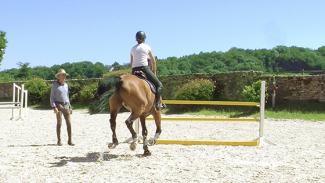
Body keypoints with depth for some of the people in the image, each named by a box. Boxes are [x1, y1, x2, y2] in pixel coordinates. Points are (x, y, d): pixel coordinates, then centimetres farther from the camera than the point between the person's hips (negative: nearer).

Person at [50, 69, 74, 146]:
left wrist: (70, 107, 14)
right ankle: (59, 141, 3)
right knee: (59, 123, -5)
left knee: (69, 123, -3)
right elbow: (52, 97, -4)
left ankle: (70, 140, 2)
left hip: (66, 105, 5)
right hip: (58, 105, -4)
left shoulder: (66, 85, 13)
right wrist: (54, 107, -16)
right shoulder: (55, 85, -3)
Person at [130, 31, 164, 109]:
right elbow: (153, 62, 9)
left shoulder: (133, 48, 14)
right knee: (159, 85, 4)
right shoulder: (147, 47, 4)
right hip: (144, 69, -5)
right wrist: (154, 72, 20)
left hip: (134, 71, 5)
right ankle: (158, 103, -12)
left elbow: (131, 63, 17)